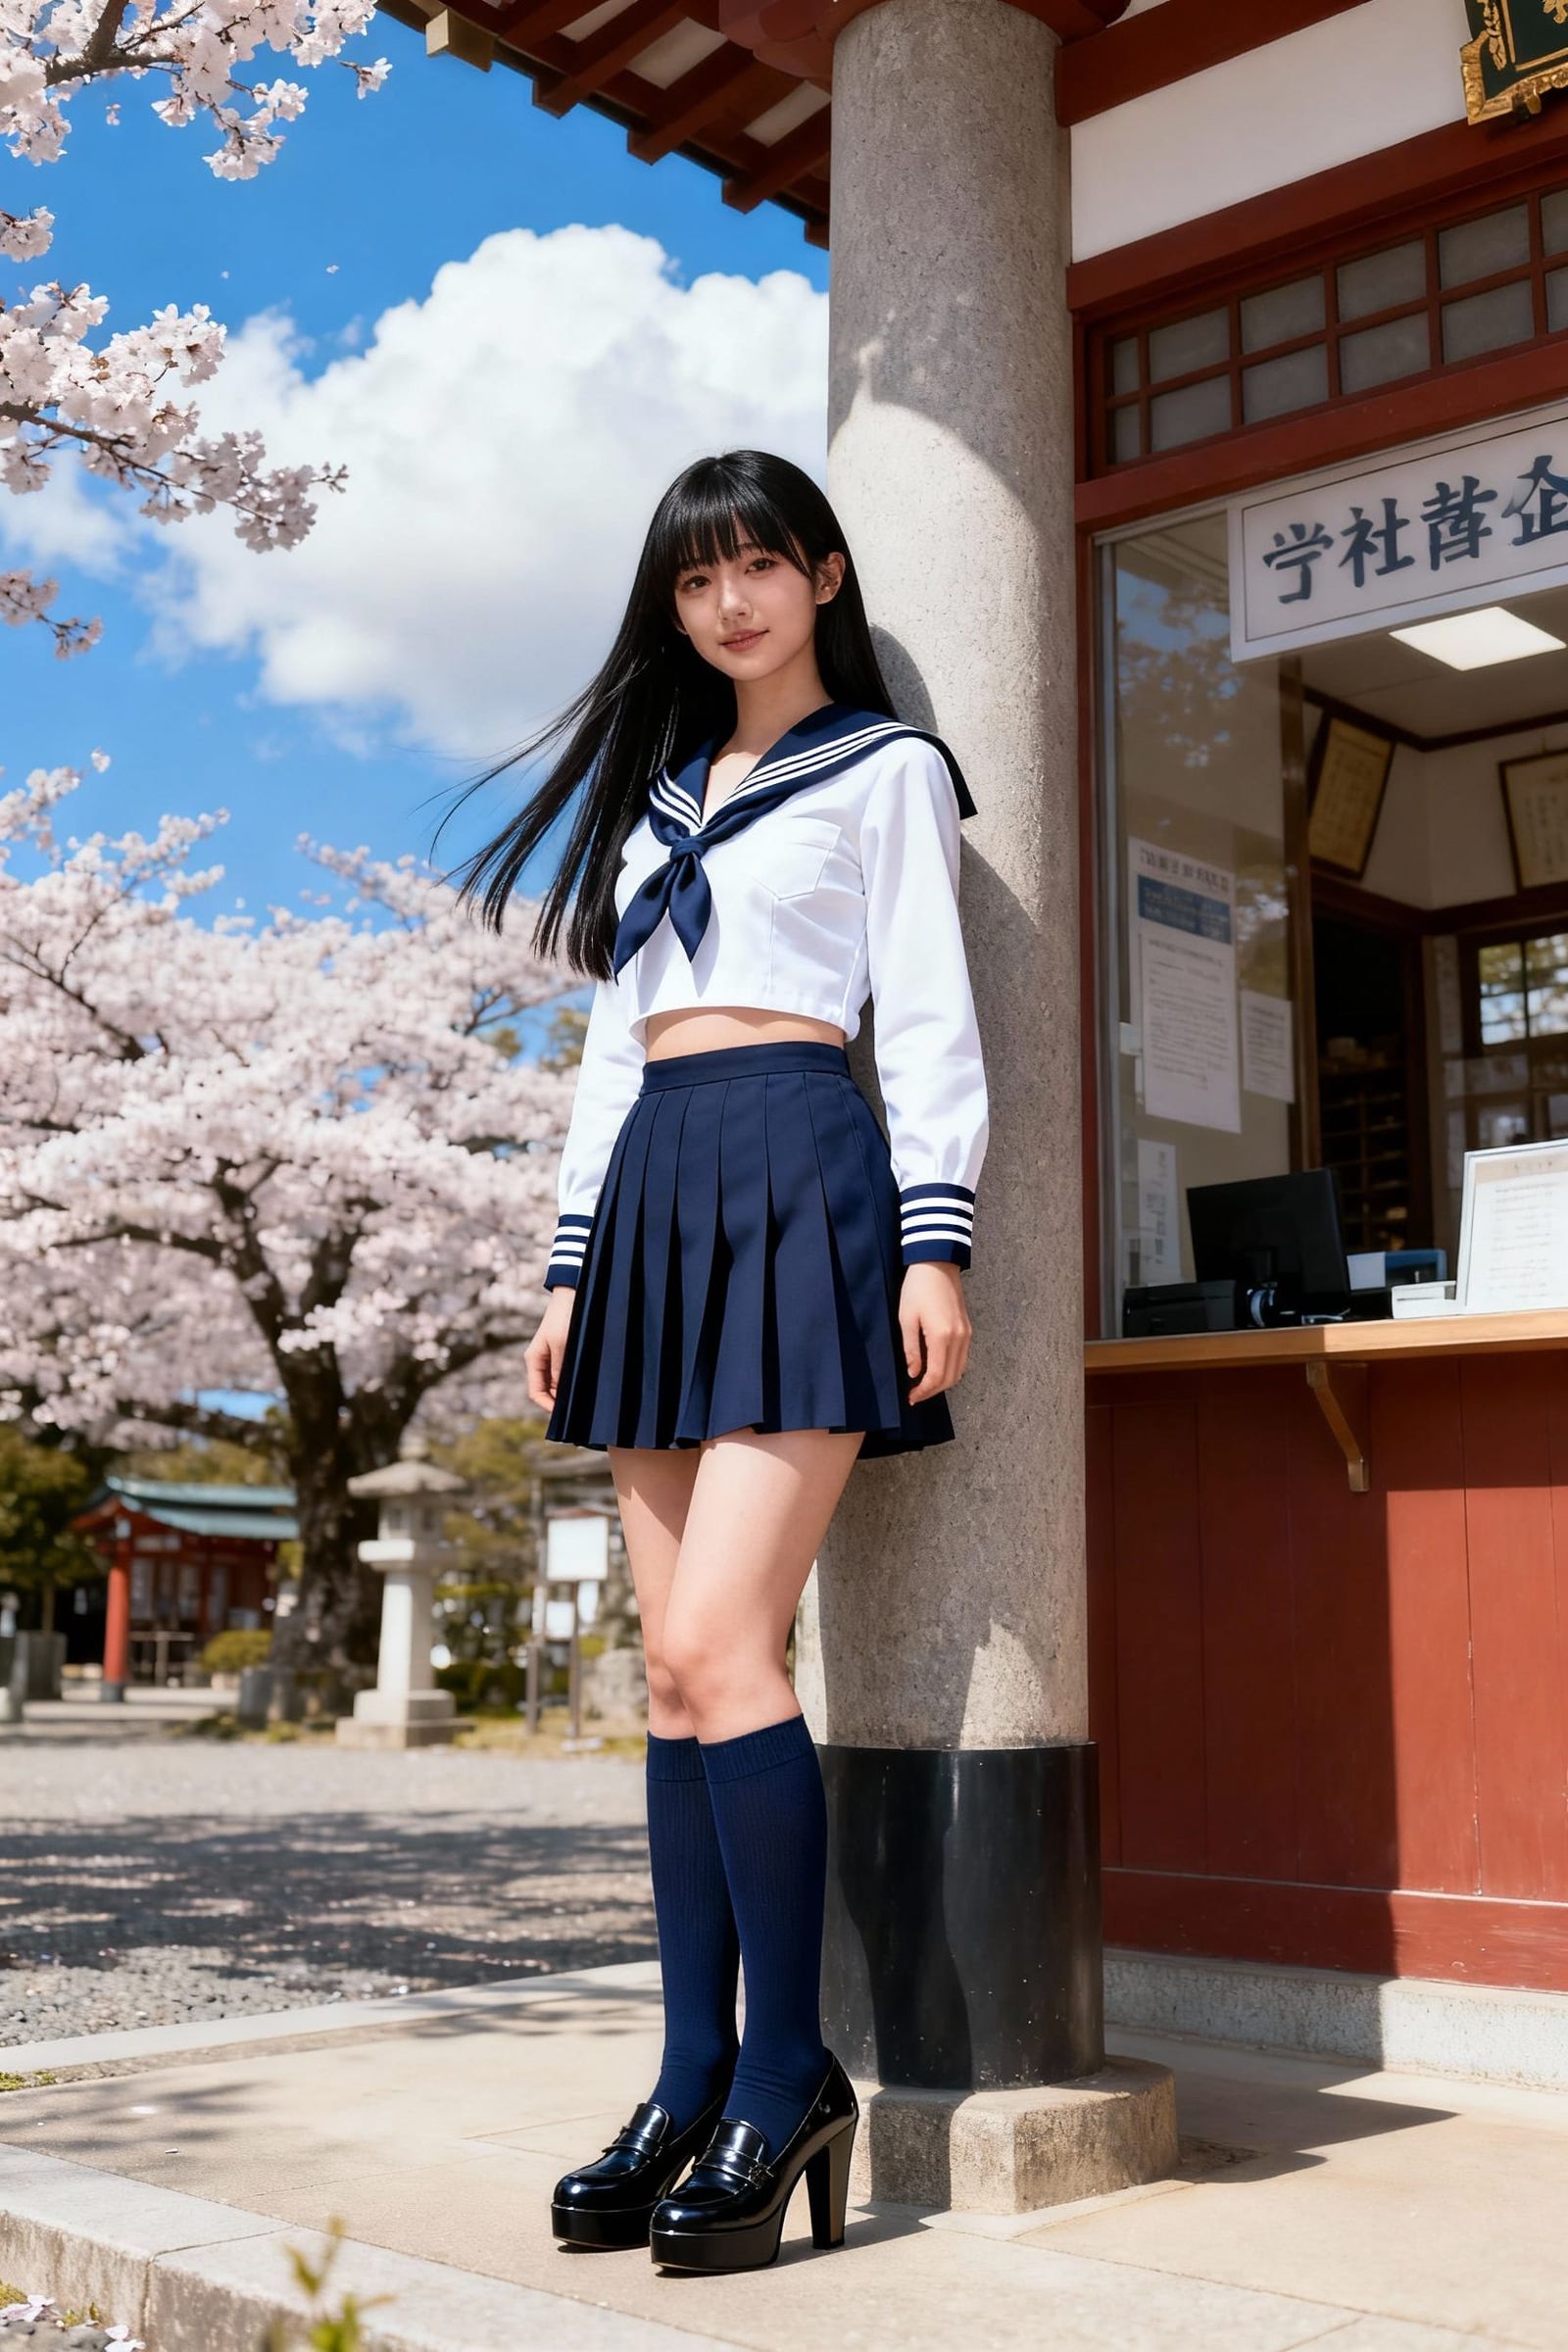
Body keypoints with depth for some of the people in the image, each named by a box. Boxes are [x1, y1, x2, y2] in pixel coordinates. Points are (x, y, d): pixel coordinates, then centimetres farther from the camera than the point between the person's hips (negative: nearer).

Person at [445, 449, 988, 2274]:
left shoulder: (885, 767, 10)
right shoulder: (651, 794, 25)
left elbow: (928, 1016, 1)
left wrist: (936, 1244, -11)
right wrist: (571, 1267, 14)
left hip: (798, 1175, -6)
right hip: (657, 1195, 6)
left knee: (714, 1647, -16)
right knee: (680, 1667, 2)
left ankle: (791, 2080, -5)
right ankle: (694, 2085, 7)